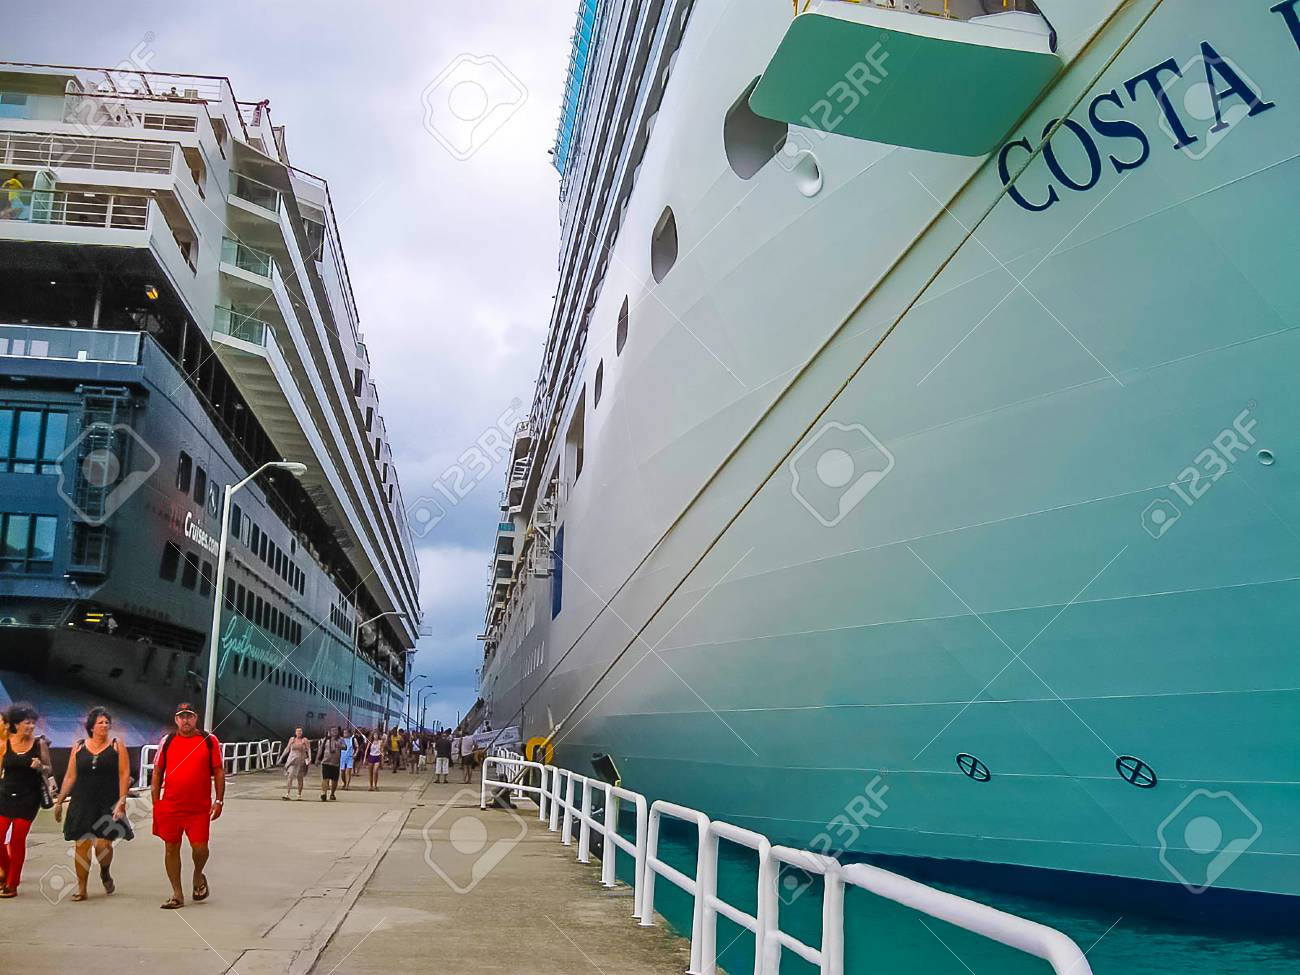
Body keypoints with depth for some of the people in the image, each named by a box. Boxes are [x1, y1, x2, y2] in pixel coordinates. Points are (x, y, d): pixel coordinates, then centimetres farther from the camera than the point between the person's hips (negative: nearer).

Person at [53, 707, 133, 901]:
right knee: (81, 845, 1)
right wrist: (59, 801, 8)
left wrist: (121, 801, -12)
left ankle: (105, 873, 21)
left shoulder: (116, 746, 3)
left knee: (103, 844, -10)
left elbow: (124, 774, -3)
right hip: (82, 803, 2)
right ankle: (81, 888, 12)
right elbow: (70, 776, 11)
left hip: (108, 804, -2)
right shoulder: (78, 747, 8)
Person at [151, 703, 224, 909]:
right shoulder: (167, 741, 5)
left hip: (199, 808, -2)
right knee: (171, 848, 6)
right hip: (169, 807, 2)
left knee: (200, 848, -6)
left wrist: (219, 801, -2)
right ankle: (177, 895, 17)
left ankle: (198, 876, 26)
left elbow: (218, 772, 4)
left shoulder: (210, 741, 1)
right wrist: (156, 803, 4)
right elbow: (157, 772, 9)